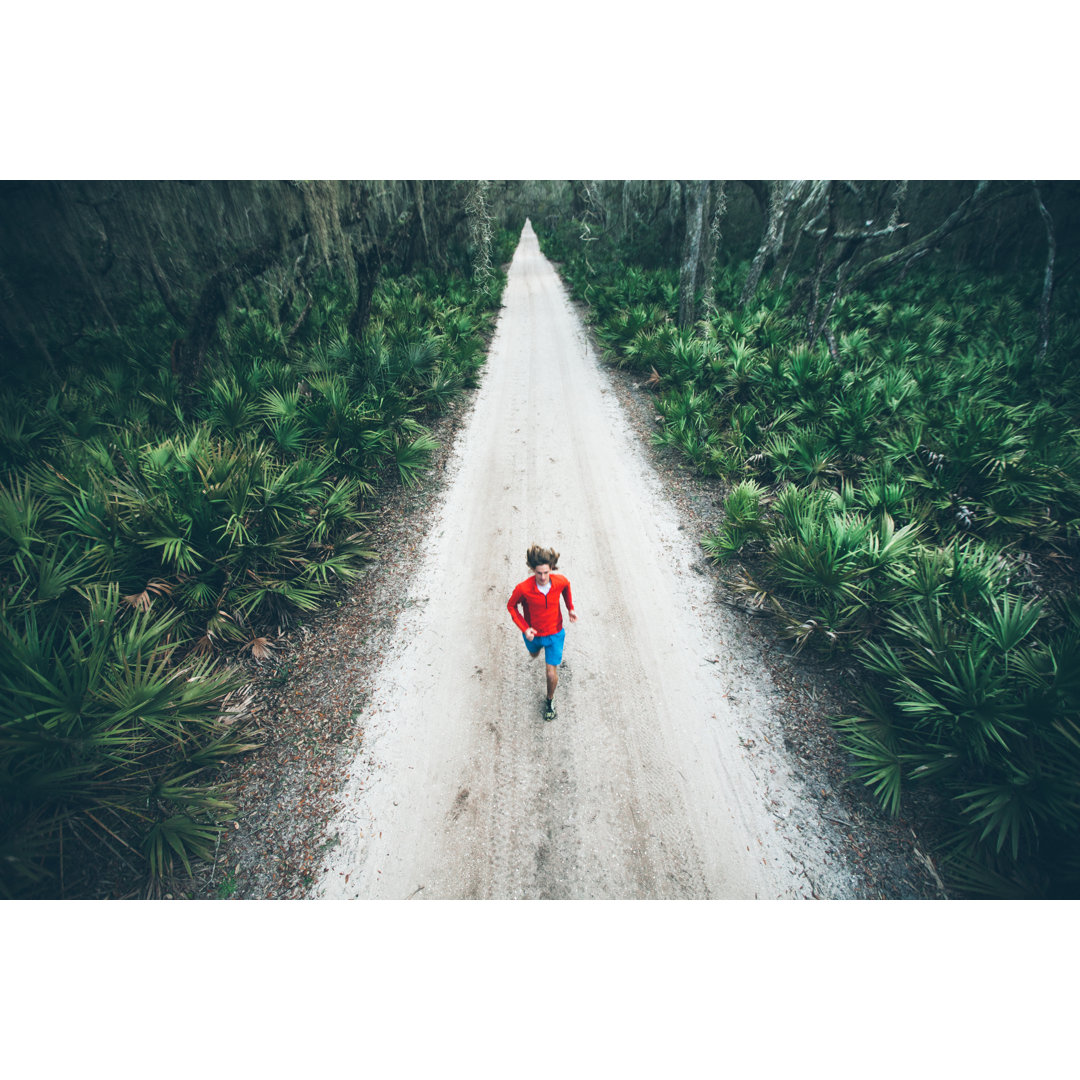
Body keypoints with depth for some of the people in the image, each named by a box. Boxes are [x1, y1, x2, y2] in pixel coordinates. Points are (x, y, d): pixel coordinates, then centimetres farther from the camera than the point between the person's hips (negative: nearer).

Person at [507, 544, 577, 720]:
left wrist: (570, 608, -5)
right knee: (534, 654, 33)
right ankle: (538, 648, 72)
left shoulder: (560, 581, -25)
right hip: (533, 634, 1)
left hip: (554, 633, 0)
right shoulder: (523, 588, -32)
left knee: (552, 675, 1)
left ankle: (550, 701, 33)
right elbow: (511, 606, -12)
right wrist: (524, 628, -22)